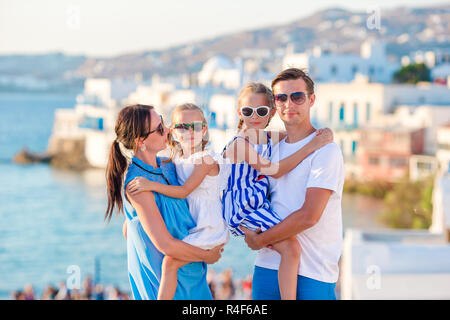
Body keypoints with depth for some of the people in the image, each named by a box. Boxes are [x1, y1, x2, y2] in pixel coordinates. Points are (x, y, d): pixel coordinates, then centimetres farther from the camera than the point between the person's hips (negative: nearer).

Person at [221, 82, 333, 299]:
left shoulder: (270, 138, 9)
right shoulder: (239, 144, -15)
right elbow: (273, 170, -20)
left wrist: (321, 134, 3)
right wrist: (311, 147, -21)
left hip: (259, 206, 9)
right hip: (242, 210, -9)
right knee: (290, 247, -22)